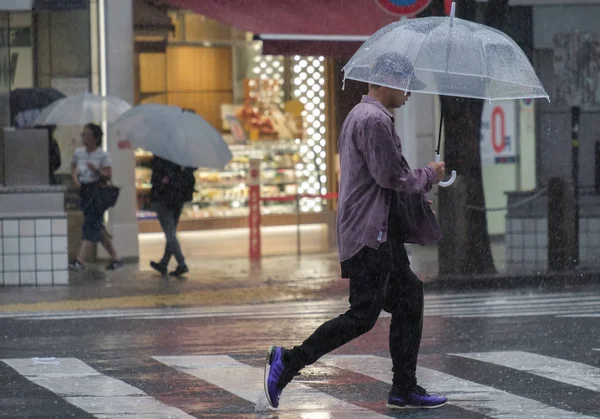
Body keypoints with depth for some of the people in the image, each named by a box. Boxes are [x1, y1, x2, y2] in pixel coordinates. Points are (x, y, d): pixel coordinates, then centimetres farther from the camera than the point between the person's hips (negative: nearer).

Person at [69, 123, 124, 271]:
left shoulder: (102, 155, -8)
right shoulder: (79, 153, 8)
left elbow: (108, 176, -9)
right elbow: (73, 166, 24)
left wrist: (96, 170, -26)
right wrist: (75, 177, 5)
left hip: (97, 191, -7)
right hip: (84, 191, 7)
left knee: (90, 227, -13)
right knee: (97, 228, 10)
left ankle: (80, 261, -22)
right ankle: (115, 258, 21)